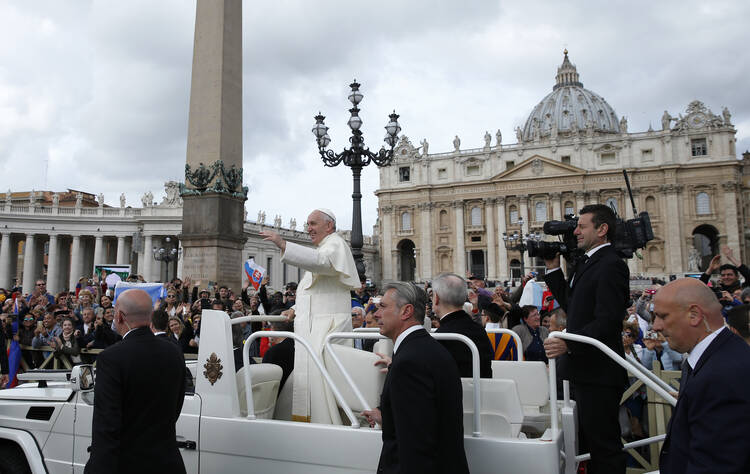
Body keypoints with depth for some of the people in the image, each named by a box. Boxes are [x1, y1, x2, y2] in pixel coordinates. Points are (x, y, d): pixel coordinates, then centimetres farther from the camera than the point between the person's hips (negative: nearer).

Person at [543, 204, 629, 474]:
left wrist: (569, 344, -31)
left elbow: (608, 321, -24)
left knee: (603, 444, 1)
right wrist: (553, 268, 13)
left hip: (599, 373, -10)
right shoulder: (587, 262, 15)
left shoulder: (611, 265, -16)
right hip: (587, 370, 10)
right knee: (589, 441, 20)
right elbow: (571, 306, 18)